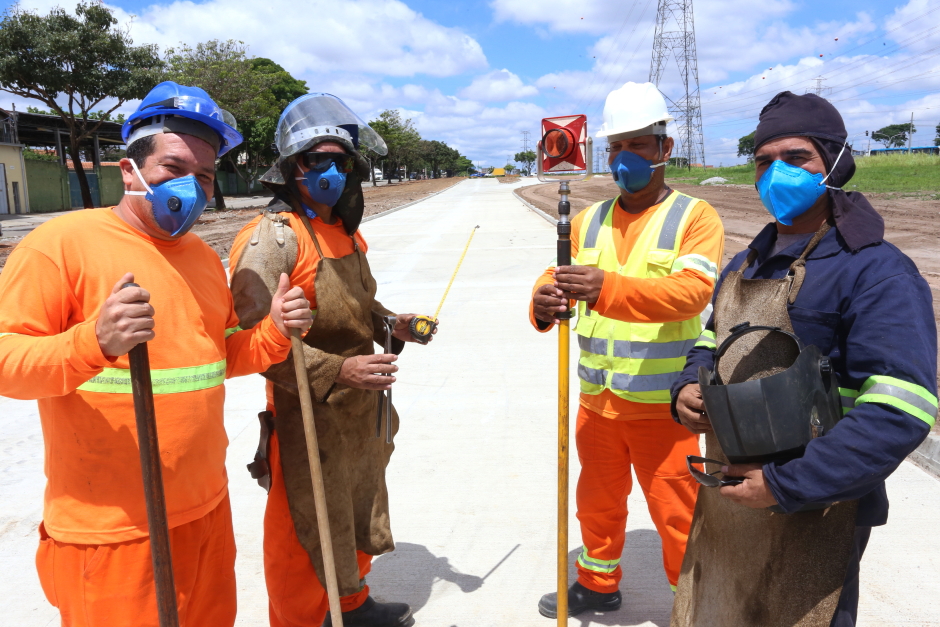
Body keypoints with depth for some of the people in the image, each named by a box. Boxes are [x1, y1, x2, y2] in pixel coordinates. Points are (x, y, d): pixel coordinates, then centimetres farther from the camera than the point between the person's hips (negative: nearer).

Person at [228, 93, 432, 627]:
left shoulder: (346, 232, 9)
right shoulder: (272, 238, -20)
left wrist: (391, 325, 1)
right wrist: (337, 372, -32)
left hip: (361, 413, 9)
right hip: (308, 418, -9)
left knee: (359, 514, 25)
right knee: (306, 537, 7)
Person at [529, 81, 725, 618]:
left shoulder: (695, 217, -8)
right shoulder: (588, 221, 8)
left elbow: (690, 291, -25)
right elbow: (555, 280, -3)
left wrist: (608, 288, -42)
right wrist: (544, 304, -28)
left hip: (663, 405, -5)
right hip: (597, 401, 5)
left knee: (676, 514, 7)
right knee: (598, 502, 22)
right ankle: (598, 584, 46)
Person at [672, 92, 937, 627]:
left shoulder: (878, 273, -17)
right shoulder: (744, 266, 9)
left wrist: (786, 484, -26)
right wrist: (688, 391, -2)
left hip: (810, 518, -7)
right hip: (726, 504, 7)